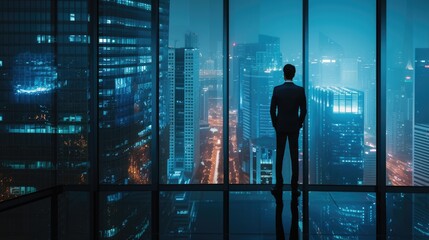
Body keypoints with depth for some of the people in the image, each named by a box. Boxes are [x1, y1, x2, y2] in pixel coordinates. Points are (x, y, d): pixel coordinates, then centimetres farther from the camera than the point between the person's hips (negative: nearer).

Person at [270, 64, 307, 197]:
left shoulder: (277, 89, -7)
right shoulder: (300, 90, -5)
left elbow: (272, 109, -5)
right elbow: (303, 110, -3)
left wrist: (275, 124, 8)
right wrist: (299, 124, 11)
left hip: (280, 127, 0)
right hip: (294, 127, 0)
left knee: (279, 156, 6)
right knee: (294, 157, 2)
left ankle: (279, 185, 5)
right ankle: (294, 187, 2)